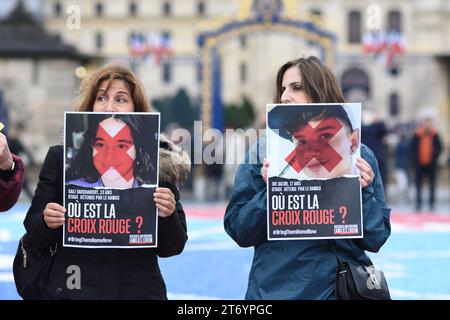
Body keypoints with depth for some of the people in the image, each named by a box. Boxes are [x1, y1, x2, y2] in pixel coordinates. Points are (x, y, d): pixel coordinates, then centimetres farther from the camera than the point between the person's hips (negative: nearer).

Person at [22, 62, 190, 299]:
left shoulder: (159, 163, -2)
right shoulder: (61, 158, -1)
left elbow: (171, 248, 2)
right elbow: (34, 234, 2)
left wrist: (167, 216, -17)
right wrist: (47, 221, -18)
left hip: (138, 290, 0)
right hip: (72, 290, 0)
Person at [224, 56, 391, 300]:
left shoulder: (358, 155, -1)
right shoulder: (263, 151, -3)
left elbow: (375, 240, -1)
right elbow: (238, 231, -5)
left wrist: (363, 193, -14)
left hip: (342, 288, 1)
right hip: (275, 288, -1)